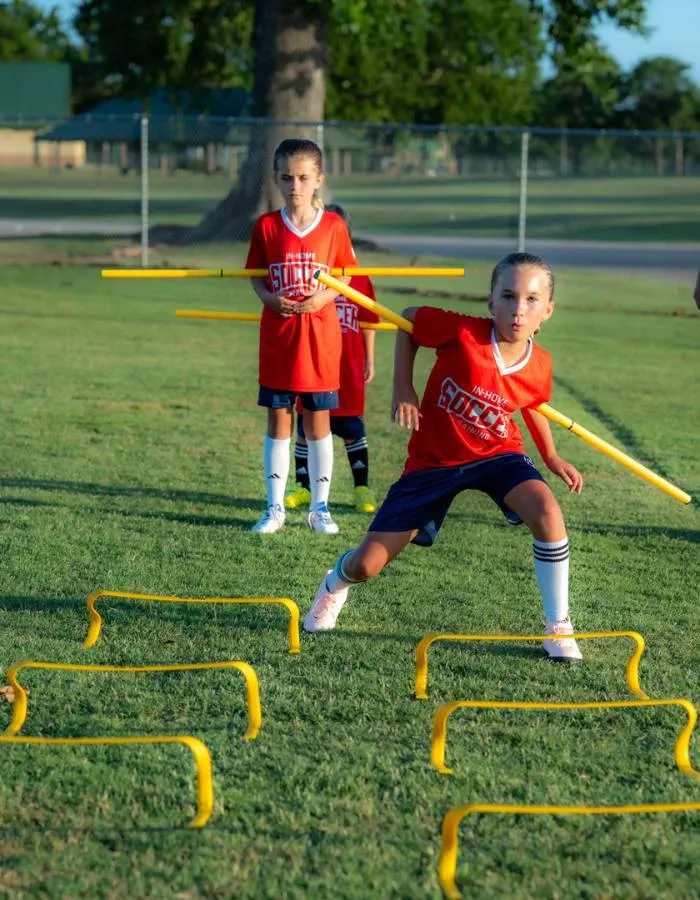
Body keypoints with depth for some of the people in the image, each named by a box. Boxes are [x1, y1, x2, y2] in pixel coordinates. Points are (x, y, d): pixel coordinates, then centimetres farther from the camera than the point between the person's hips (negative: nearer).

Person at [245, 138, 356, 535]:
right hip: (277, 337, 1)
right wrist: (271, 299, -13)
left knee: (318, 422, 6)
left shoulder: (333, 226, -1)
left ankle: (320, 507, 16)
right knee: (279, 422, 6)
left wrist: (324, 296, -14)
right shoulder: (267, 226, 1)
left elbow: (345, 276, 4)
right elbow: (256, 276, 7)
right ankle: (275, 508, 13)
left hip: (320, 336, -1)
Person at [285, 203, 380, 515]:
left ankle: (362, 488, 16)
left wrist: (369, 361, 7)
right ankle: (303, 487, 17)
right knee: (306, 427, 7)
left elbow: (367, 322, 6)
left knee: (352, 429, 5)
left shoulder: (359, 277, 1)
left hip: (348, 365, 0)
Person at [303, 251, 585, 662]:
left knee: (548, 514, -31)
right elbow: (408, 320, -6)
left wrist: (552, 458, 9)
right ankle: (335, 585, 41)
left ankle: (559, 628, -14)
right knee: (367, 565, -1)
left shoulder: (539, 366, -13)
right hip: (434, 460, -1)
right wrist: (403, 388, -11)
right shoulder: (462, 332, -25)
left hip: (496, 454, 1)